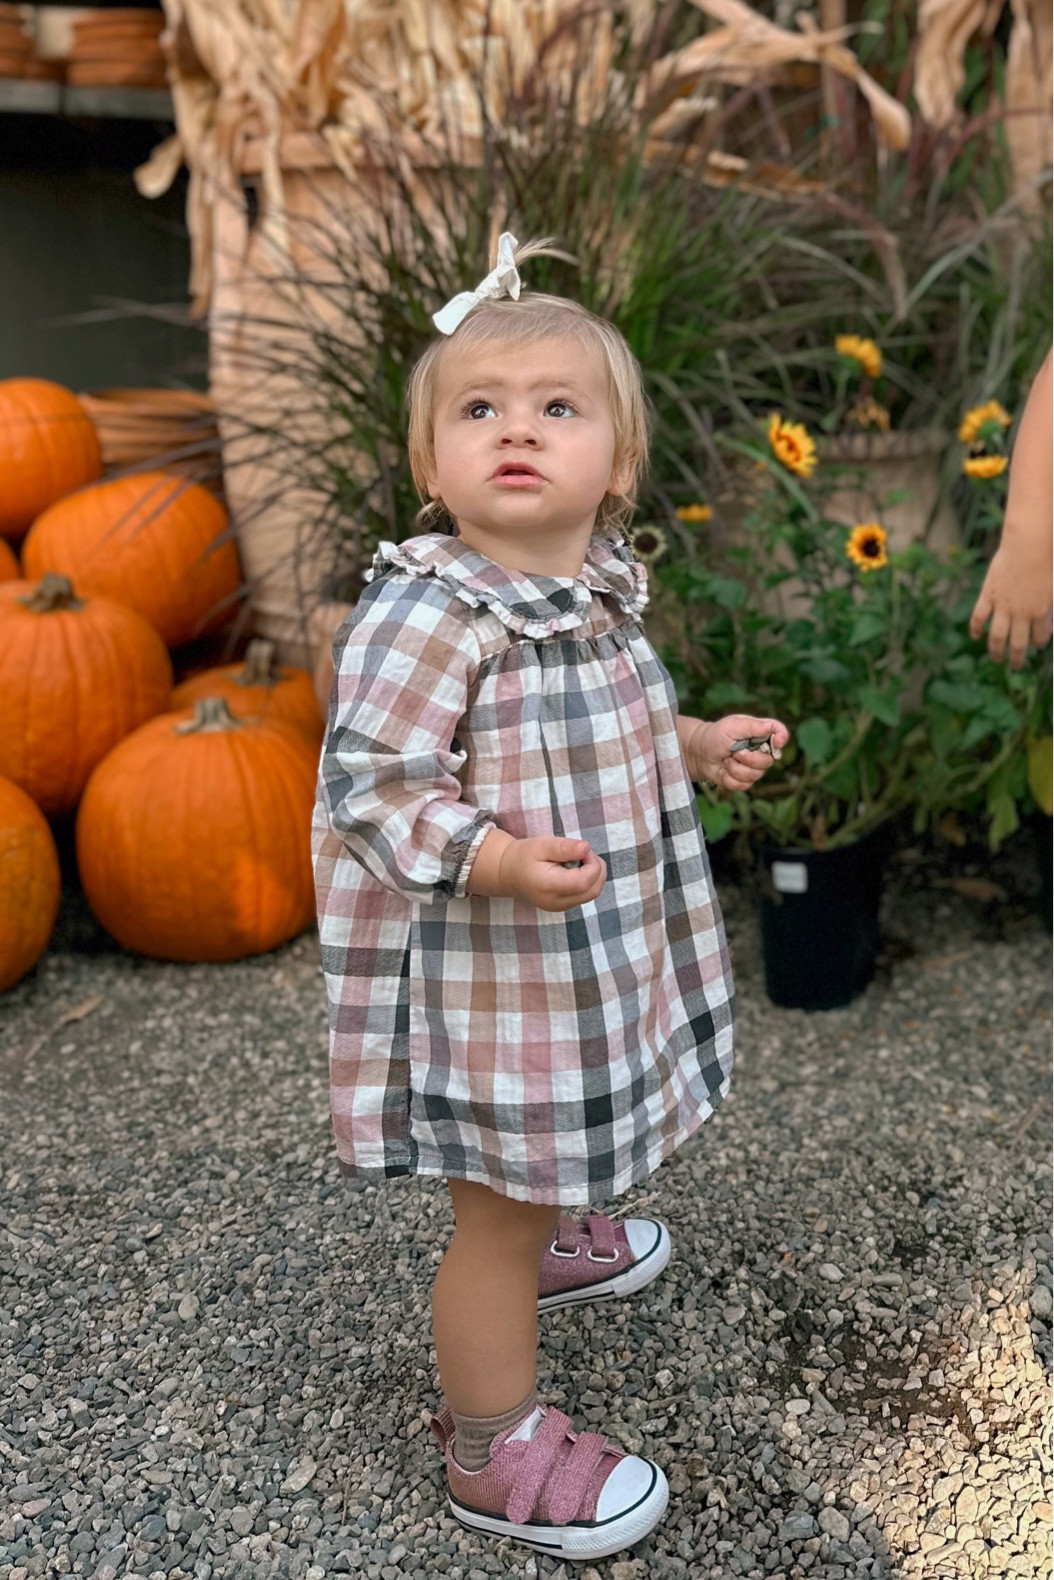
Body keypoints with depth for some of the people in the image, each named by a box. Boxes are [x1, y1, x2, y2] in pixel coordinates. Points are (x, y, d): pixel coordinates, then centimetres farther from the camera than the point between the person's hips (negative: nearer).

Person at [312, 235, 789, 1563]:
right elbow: (366, 788, -24)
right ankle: (492, 1452, 26)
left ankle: (548, 1238, 63)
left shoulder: (603, 587, 2)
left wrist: (696, 743, 9)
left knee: (557, 1141, 33)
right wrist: (496, 861, -35)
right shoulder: (427, 613, -26)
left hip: (595, 950, 9)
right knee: (497, 1209, 6)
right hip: (491, 969, -8)